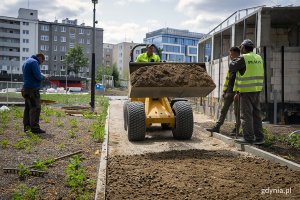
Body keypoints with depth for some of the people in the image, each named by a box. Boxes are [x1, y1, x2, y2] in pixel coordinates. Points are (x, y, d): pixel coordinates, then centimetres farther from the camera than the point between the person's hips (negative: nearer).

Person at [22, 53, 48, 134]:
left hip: (26, 88, 10)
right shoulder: (34, 62, -12)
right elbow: (38, 76, -19)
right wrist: (44, 77, 1)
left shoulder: (26, 62, 21)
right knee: (35, 108, -9)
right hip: (33, 88, -10)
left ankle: (27, 125, 18)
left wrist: (42, 76, 12)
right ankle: (35, 127, -9)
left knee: (28, 107, 13)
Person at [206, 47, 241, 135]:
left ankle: (236, 129, 12)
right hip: (230, 91, 8)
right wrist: (224, 91, 16)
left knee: (237, 111, 2)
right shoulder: (231, 64, 16)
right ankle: (217, 127, 13)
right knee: (224, 110, 9)